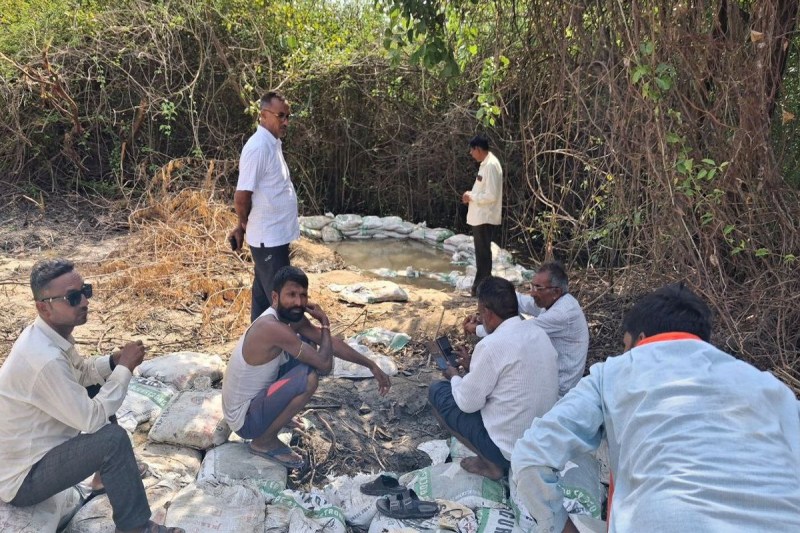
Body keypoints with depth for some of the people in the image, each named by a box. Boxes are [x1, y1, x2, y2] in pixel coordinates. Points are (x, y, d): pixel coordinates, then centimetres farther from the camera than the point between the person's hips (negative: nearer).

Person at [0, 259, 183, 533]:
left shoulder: (52, 334, -4)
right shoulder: (45, 359, -33)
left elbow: (81, 373, 15)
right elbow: (92, 419, -27)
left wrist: (115, 361, -4)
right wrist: (125, 368, -17)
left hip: (32, 447, 10)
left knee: (100, 389, 12)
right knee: (113, 439, -26)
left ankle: (115, 474, 26)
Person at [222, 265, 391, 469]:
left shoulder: (291, 317, -4)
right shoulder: (273, 327, -30)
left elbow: (331, 343, 6)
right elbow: (325, 364, -28)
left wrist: (372, 365, 4)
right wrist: (324, 322, -13)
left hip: (255, 397, 9)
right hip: (245, 419, -9)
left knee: (308, 350, 6)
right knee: (308, 378, -28)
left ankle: (279, 415, 16)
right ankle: (264, 441, -6)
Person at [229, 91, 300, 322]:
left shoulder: (273, 144, 11)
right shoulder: (258, 147, -19)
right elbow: (241, 197, -20)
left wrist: (243, 228, 13)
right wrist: (244, 226, -2)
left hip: (276, 235, 9)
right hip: (268, 237, -9)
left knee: (264, 295, 16)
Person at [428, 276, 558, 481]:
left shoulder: (492, 345, -23)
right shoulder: (538, 333, 1)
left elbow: (467, 403, -13)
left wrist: (454, 377, 6)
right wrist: (474, 368, 19)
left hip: (509, 447, -8)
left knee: (437, 391, 5)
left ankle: (491, 462, 4)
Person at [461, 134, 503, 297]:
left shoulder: (491, 165, -19)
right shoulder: (486, 163, 12)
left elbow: (491, 195, -23)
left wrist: (471, 197, -12)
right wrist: (471, 194, 6)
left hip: (485, 218, -10)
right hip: (480, 217, 10)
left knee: (483, 253, -1)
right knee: (481, 252, 15)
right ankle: (480, 286, 24)